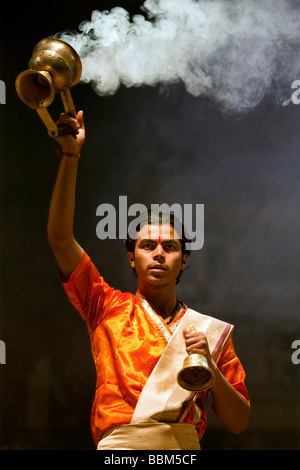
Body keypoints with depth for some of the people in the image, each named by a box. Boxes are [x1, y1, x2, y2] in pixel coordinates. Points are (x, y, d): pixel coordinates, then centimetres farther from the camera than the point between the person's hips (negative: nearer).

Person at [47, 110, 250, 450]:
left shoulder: (208, 331, 18)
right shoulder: (109, 308, 16)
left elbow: (238, 423, 16)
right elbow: (60, 237, 7)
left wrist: (209, 365, 0)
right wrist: (70, 155, 2)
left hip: (185, 445, 2)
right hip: (119, 444, -1)